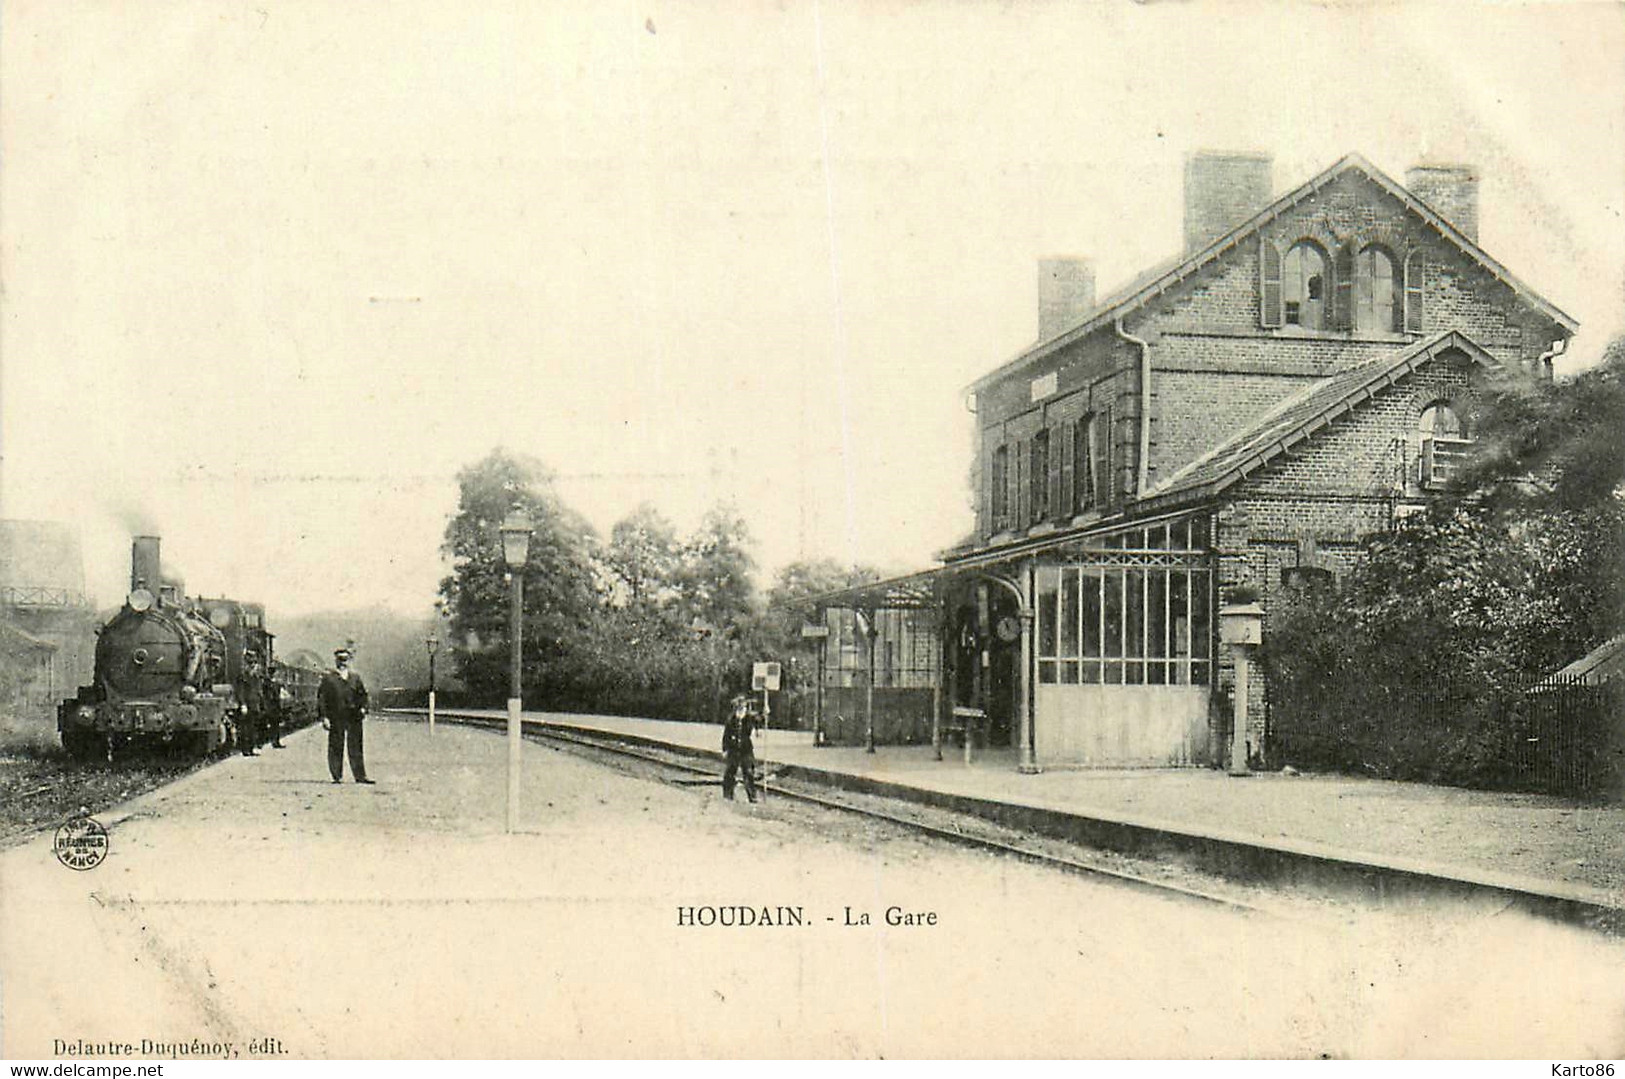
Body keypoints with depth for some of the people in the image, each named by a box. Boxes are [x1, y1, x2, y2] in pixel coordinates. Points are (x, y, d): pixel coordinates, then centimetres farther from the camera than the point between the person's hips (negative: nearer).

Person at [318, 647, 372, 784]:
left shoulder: (355, 677, 15)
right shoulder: (328, 678, 4)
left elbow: (363, 694, 20)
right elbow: (321, 698, 0)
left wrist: (363, 708, 0)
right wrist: (324, 717, -9)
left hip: (354, 718, 3)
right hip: (335, 719, -3)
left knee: (356, 747, 3)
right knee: (336, 748, 1)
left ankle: (360, 776, 5)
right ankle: (337, 776, 9)